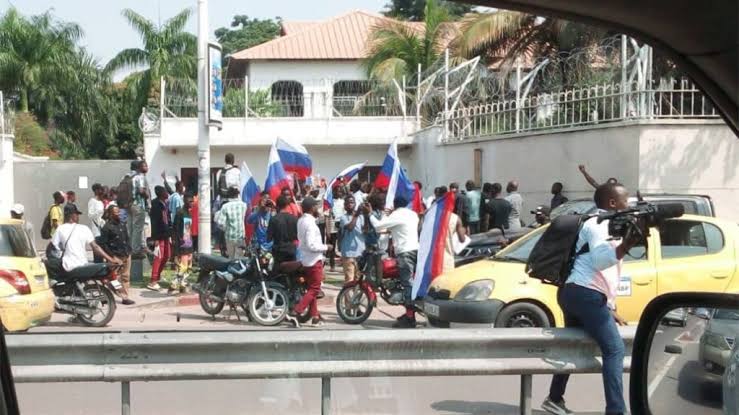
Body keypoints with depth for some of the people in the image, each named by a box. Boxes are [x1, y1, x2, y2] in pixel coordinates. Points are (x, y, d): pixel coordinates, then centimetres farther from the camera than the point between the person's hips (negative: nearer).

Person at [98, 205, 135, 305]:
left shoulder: (122, 225, 14)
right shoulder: (107, 227, -8)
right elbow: (103, 243, -11)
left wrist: (128, 250, 12)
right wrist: (111, 255, -13)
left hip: (126, 255, 7)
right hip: (116, 256, -7)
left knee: (126, 277, 8)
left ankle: (125, 297, 12)